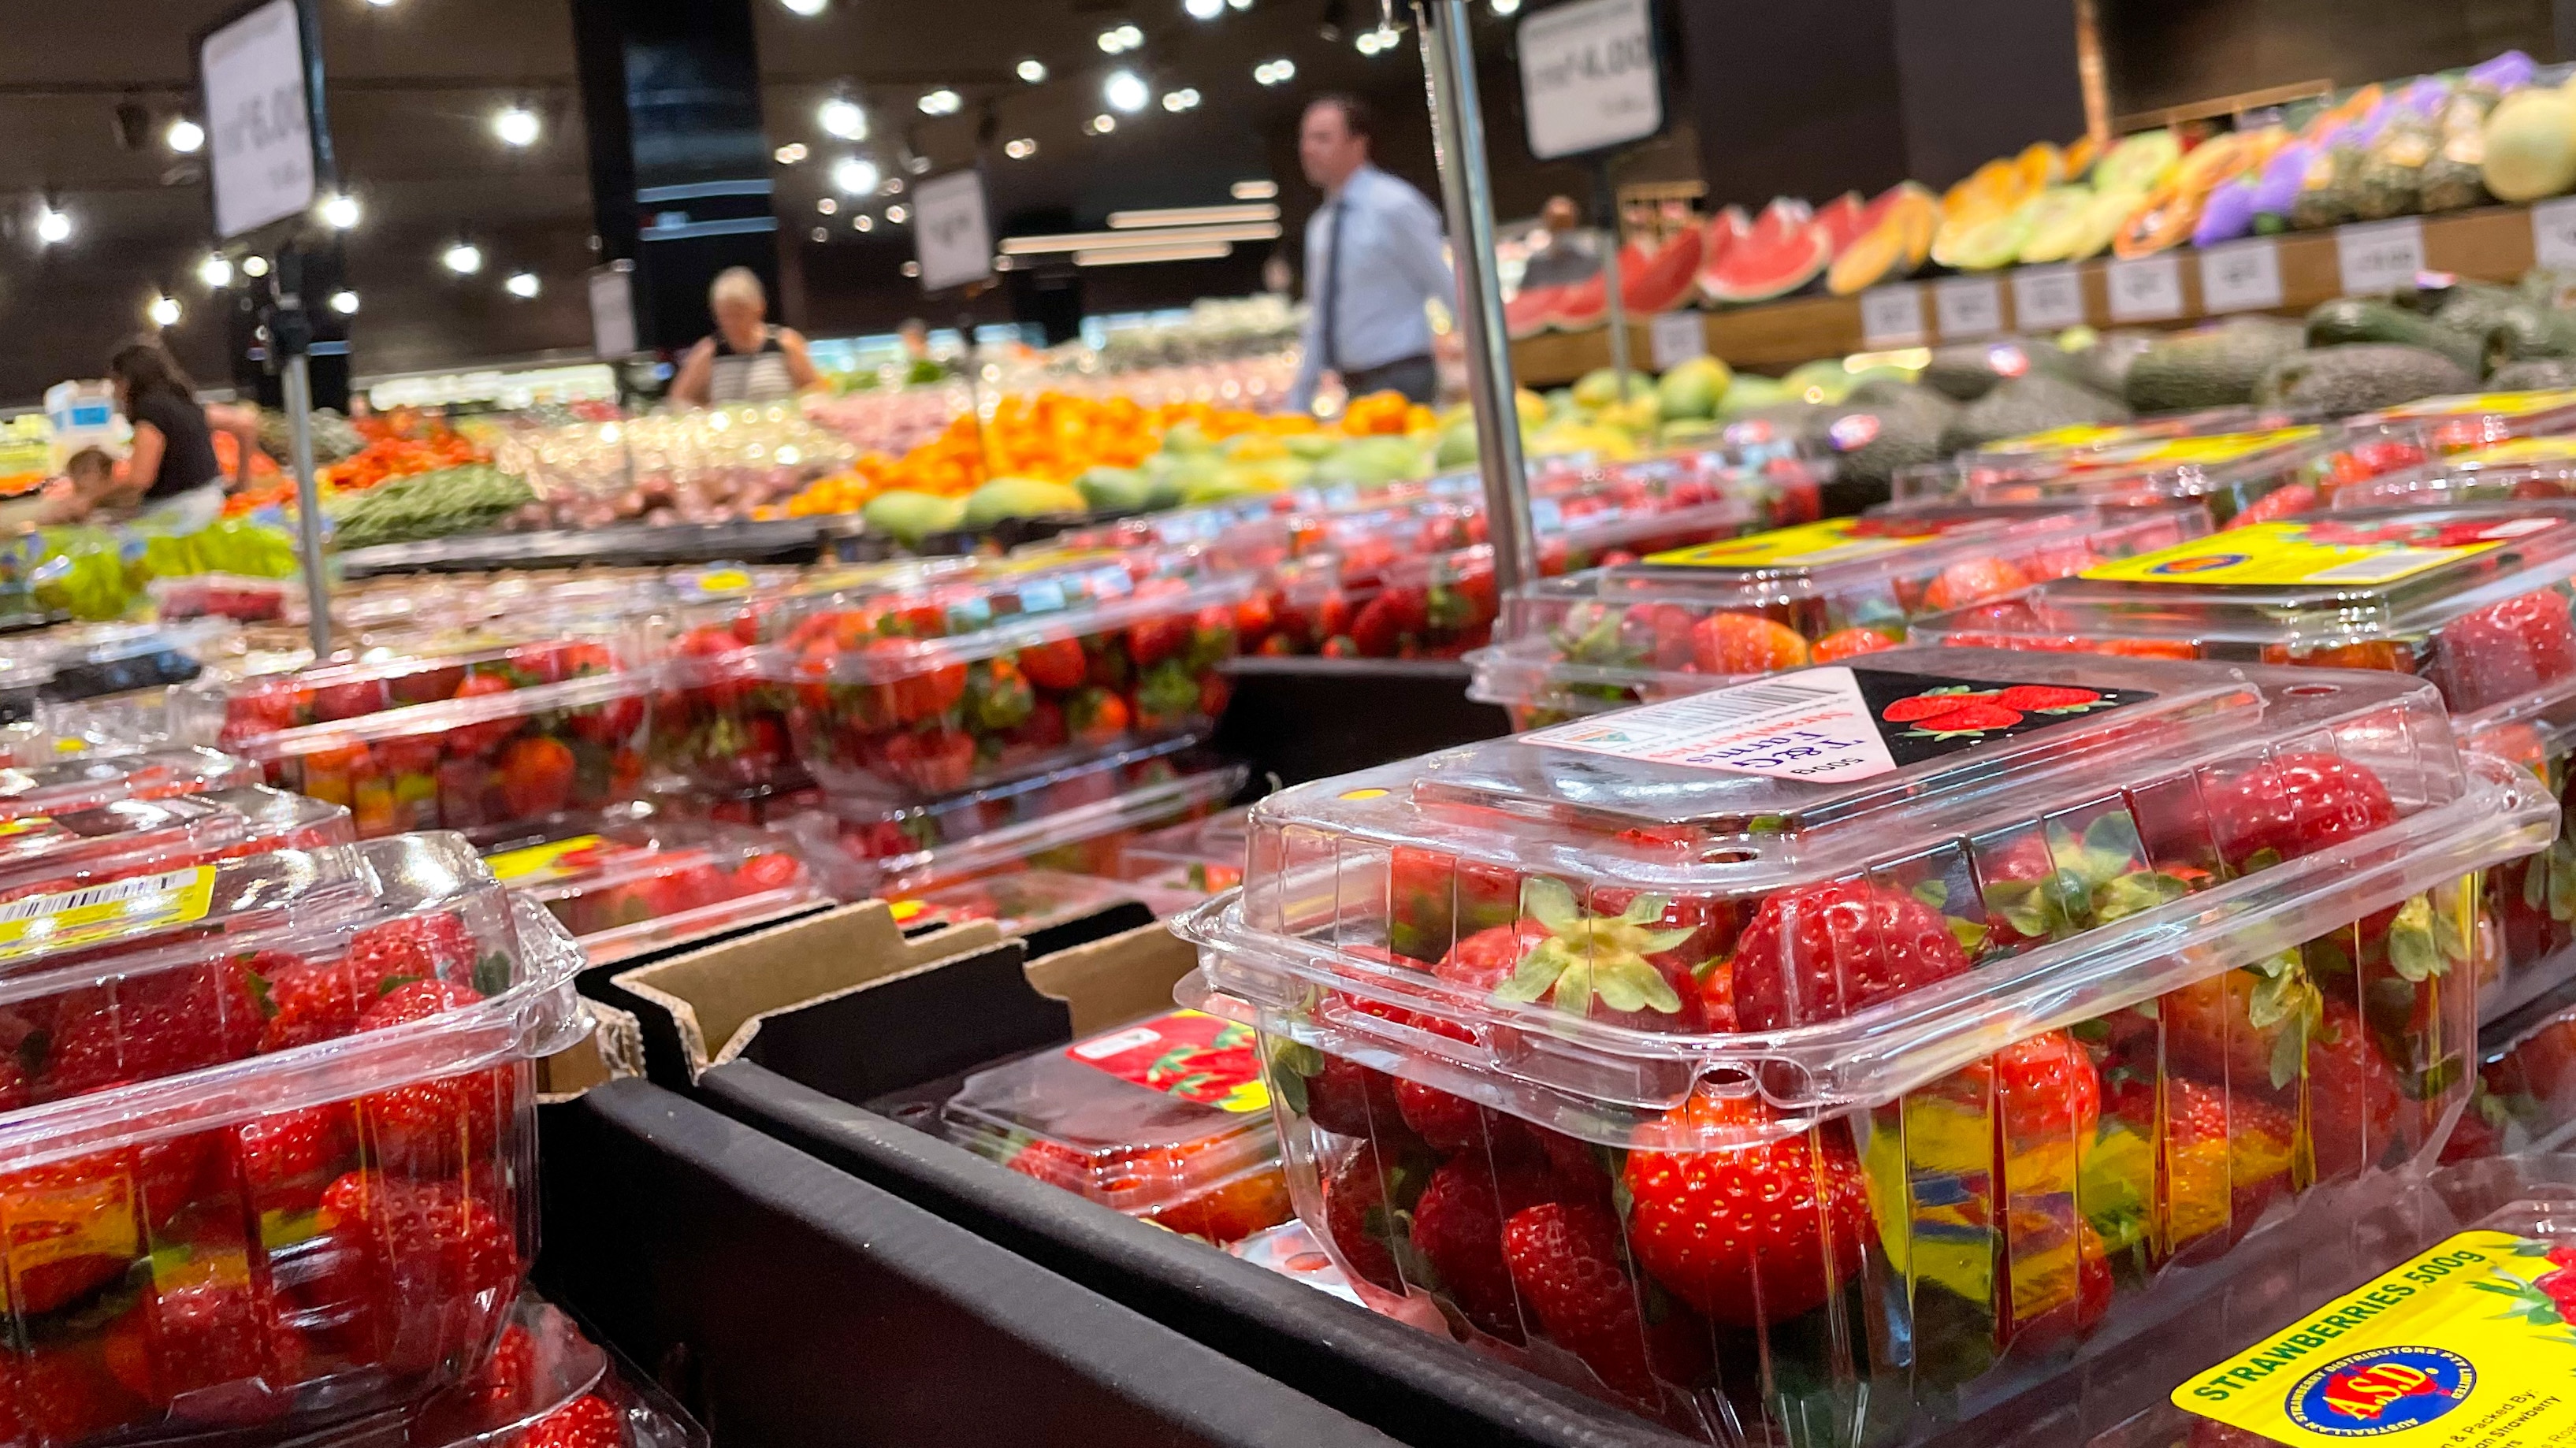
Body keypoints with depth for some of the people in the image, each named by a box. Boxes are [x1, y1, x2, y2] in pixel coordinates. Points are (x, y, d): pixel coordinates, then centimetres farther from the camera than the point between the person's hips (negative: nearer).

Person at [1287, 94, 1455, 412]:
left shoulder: (1394, 207, -9)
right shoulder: (1320, 228, 13)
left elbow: (1450, 288, -10)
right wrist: (1298, 406, 17)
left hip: (1401, 384, -7)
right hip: (1355, 388, 7)